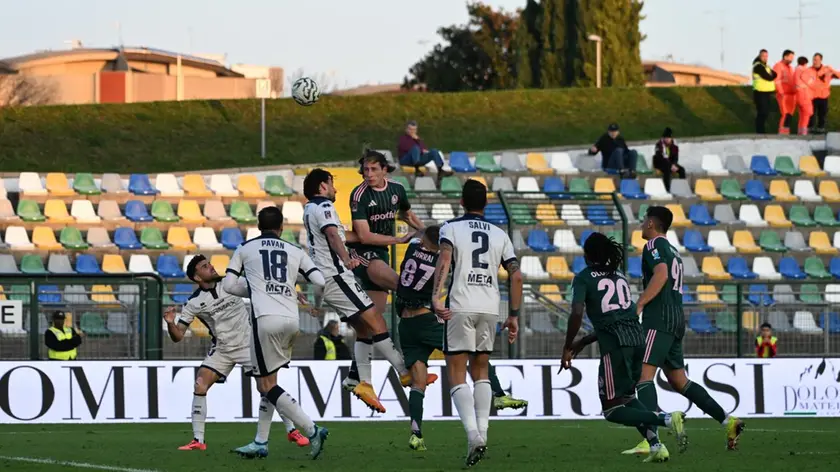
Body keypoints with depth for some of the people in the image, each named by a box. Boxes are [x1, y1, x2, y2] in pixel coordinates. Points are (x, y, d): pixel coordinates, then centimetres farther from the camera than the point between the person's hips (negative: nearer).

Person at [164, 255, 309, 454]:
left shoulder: (232, 284, -10)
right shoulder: (194, 303, -9)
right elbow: (177, 336, -8)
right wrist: (170, 323, -30)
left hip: (248, 345, -1)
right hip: (221, 350, 1)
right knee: (200, 385, -16)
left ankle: (291, 430, 7)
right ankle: (198, 441, -8)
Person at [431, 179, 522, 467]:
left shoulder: (451, 228, 5)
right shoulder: (499, 235, 15)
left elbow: (444, 258, -15)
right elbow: (516, 276, 8)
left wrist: (436, 296, -23)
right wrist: (514, 315, 13)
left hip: (460, 306, -3)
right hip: (490, 308, 3)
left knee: (456, 376, -1)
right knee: (481, 371, 20)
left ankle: (473, 434, -20)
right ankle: (482, 431, 7)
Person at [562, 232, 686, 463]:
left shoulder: (584, 278, 4)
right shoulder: (620, 277, 24)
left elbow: (577, 314, -10)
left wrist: (567, 349, 0)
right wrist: (584, 342, 33)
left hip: (614, 345, -7)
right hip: (637, 338, 7)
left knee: (612, 409, 2)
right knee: (627, 397, 26)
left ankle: (666, 419, -19)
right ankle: (656, 445, 7)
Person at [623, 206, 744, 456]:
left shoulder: (654, 245, -3)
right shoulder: (673, 251, 25)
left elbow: (661, 274, -21)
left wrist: (639, 305, -24)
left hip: (659, 320, -9)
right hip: (677, 320, 9)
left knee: (644, 374, -16)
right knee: (679, 381, 14)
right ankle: (728, 421, 11)